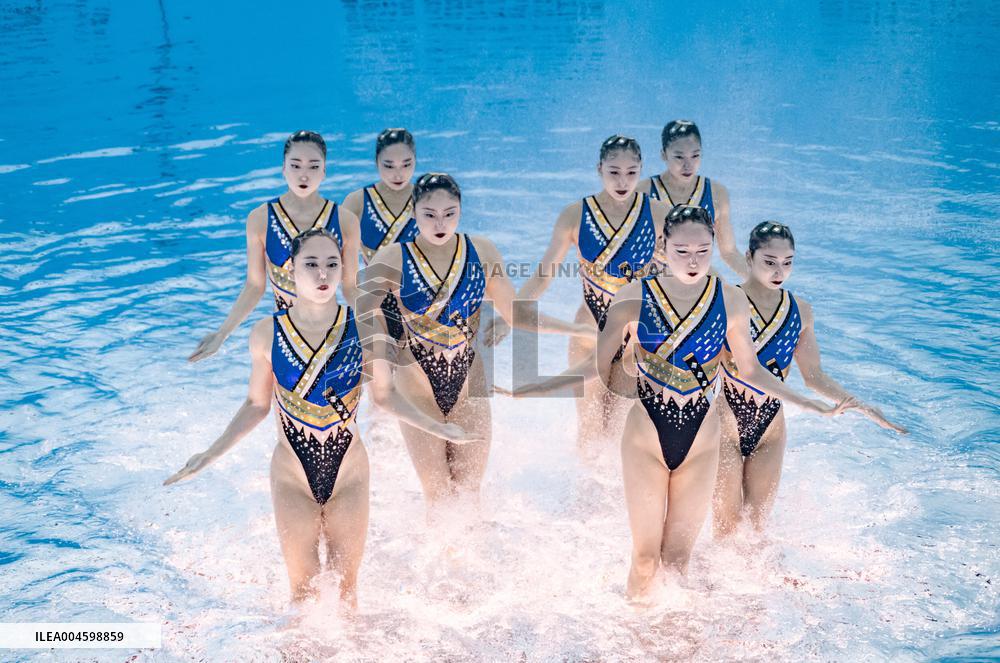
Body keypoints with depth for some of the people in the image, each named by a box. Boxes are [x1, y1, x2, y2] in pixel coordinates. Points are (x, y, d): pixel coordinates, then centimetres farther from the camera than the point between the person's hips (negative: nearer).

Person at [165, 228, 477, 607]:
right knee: (303, 587, 10)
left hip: (349, 476, 0)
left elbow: (385, 394, 2)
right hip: (292, 478, 0)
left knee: (346, 583, 11)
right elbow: (257, 405, 2)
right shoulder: (267, 334, -10)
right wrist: (210, 455, -3)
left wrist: (436, 428, -5)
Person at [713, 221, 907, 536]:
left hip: (770, 427, 4)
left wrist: (861, 406, 1)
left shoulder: (800, 311, 2)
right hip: (725, 422, -4)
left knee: (758, 523, 13)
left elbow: (814, 376, 9)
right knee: (727, 524, 2)